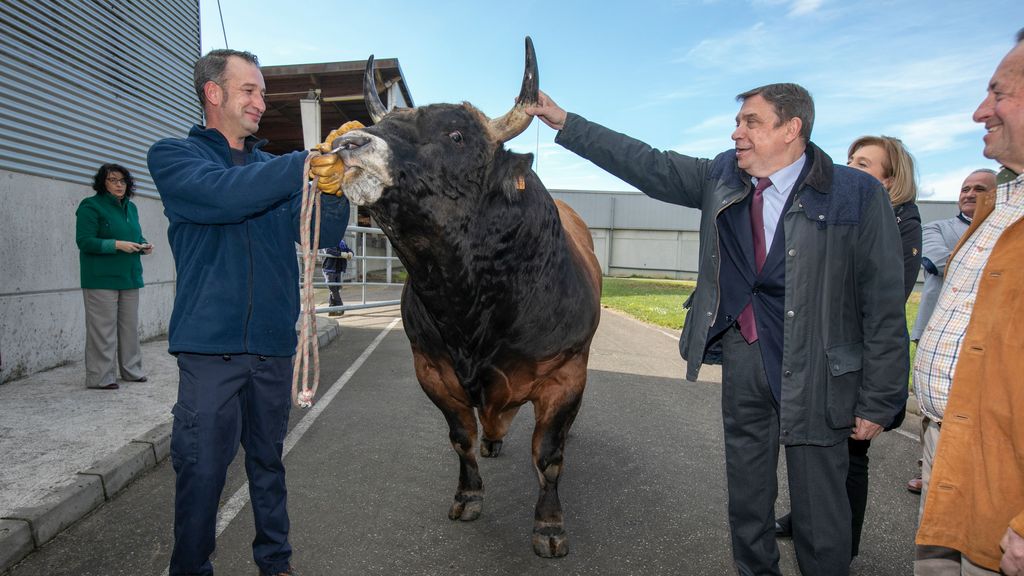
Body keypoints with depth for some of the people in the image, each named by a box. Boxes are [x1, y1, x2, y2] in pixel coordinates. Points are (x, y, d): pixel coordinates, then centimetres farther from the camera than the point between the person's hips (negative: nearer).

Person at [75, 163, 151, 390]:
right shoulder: (91, 206, -6)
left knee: (130, 326, 12)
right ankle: (100, 377, 3)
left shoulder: (131, 207, 15)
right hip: (101, 278, -7)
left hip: (129, 277, 7)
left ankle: (131, 370, 23)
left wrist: (143, 245, 2)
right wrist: (117, 245, -22)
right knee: (103, 328, -4)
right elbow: (84, 241, -13)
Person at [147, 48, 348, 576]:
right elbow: (225, 195, -20)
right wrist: (308, 162, -20)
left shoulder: (273, 169, 15)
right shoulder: (173, 156, 3)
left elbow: (324, 236, 5)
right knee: (201, 470, -1)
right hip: (210, 343, -4)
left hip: (273, 344, 4)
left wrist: (333, 179, -11)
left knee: (268, 462, 15)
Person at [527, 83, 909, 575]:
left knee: (820, 510, 8)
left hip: (816, 369, -4)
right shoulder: (722, 178, 3)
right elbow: (648, 165, 4)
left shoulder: (858, 195, -9)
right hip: (742, 357, 4)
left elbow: (883, 303, -8)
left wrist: (878, 401, -7)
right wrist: (566, 123, 0)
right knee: (747, 497, 18)